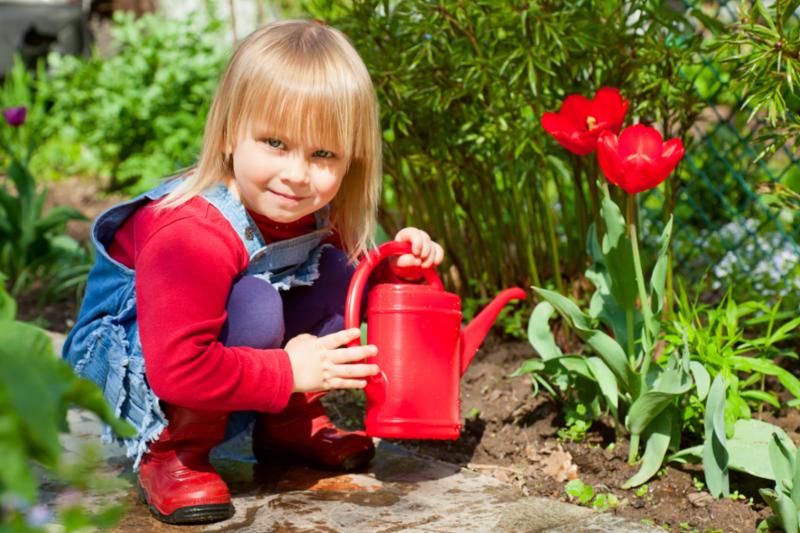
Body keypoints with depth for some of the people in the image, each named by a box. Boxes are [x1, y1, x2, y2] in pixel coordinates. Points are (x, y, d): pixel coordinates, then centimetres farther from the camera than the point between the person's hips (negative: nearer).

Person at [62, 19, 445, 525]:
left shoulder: (313, 214, -9)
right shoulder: (190, 237, -35)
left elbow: (356, 286, 9)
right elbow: (178, 369, -38)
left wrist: (397, 268, -12)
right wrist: (289, 371, -30)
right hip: (129, 380, -8)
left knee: (334, 273, -7)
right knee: (252, 305, -34)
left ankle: (288, 425, 7)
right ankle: (169, 452, -16)